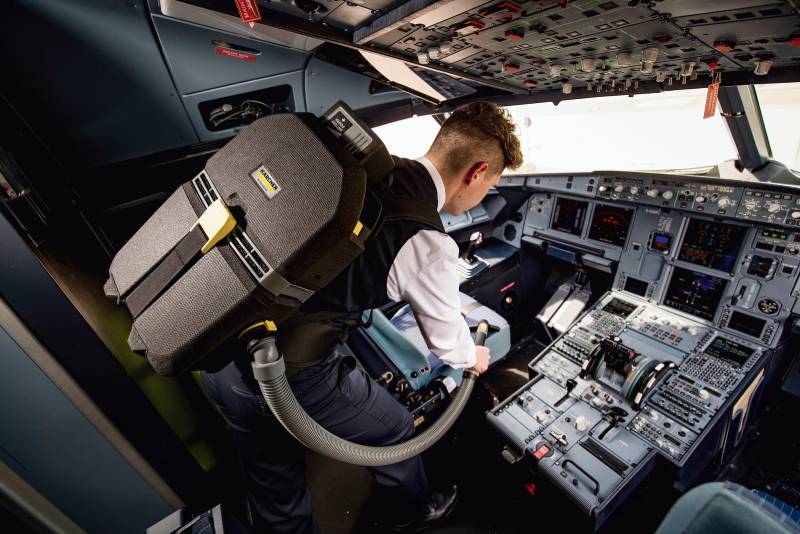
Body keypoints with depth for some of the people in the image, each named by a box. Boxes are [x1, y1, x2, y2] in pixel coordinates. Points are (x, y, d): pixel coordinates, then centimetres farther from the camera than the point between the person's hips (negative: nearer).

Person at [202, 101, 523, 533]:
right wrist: (473, 357, 24)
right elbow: (445, 339, 0)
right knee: (394, 432, 23)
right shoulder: (428, 245, -19)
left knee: (275, 490, 30)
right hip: (284, 375, -6)